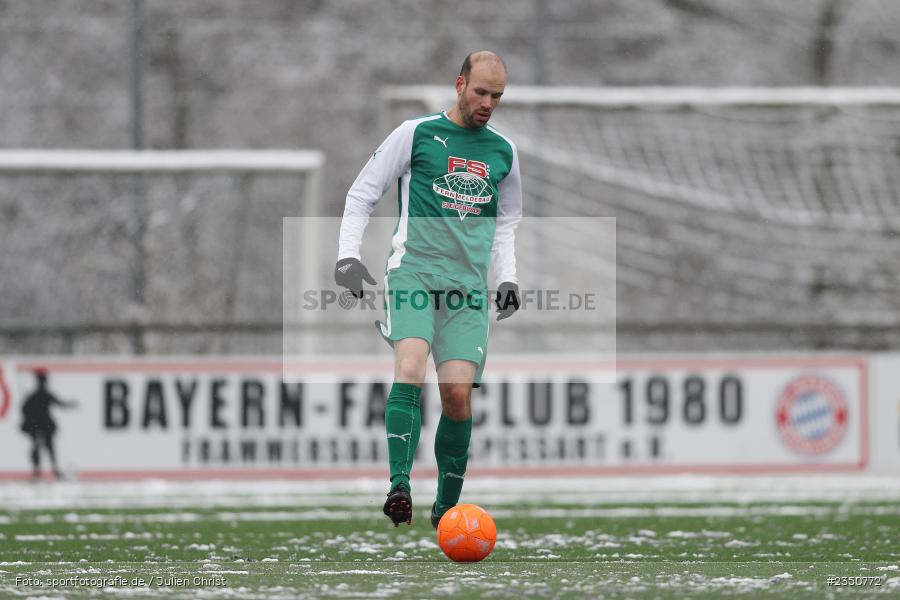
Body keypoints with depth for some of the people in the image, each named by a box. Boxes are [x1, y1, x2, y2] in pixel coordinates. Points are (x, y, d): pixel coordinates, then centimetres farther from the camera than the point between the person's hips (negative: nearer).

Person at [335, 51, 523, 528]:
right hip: (413, 269, -3)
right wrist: (347, 255, -3)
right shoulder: (417, 134, 3)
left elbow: (507, 221, 28)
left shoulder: (503, 152, 15)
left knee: (458, 394, -8)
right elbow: (361, 194, 8)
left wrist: (508, 277, 14)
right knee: (410, 367, -26)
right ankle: (399, 486, -31)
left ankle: (447, 506, 6)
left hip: (468, 285, 3)